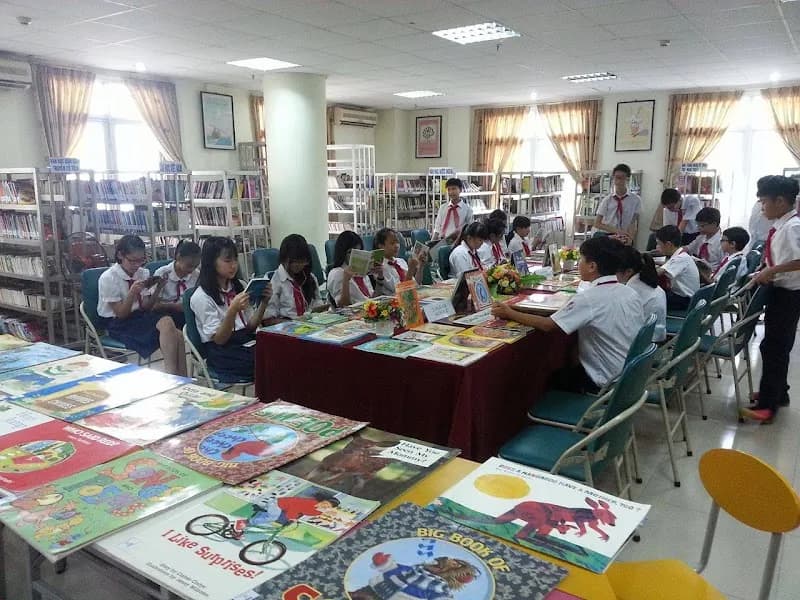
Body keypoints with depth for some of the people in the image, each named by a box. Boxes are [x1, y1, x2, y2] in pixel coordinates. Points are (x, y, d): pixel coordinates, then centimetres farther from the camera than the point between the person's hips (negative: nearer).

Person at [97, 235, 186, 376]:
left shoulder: (143, 273, 2)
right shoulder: (108, 278, -12)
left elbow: (145, 307, 3)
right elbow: (121, 314, -12)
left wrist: (157, 290, -14)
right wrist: (132, 292, -27)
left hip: (139, 316, 5)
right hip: (118, 324, -5)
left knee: (177, 335, -25)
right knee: (167, 325, -29)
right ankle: (172, 374, -20)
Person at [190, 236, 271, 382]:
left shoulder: (238, 287, 14)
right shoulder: (201, 297, -5)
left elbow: (251, 326, 9)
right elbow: (219, 339, -10)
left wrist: (264, 303, -7)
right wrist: (233, 310, -25)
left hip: (248, 342, 6)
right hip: (223, 352, -6)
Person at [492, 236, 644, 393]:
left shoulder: (589, 298, -23)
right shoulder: (631, 293, -2)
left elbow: (547, 325, -21)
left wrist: (510, 313, -10)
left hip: (607, 384, -7)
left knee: (552, 378, 18)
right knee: (567, 370, 27)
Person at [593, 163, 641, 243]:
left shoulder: (636, 200, 3)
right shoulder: (606, 200, 3)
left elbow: (634, 224, -4)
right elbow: (597, 224, 0)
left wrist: (630, 238, -25)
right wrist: (617, 231, -14)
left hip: (624, 239, 0)